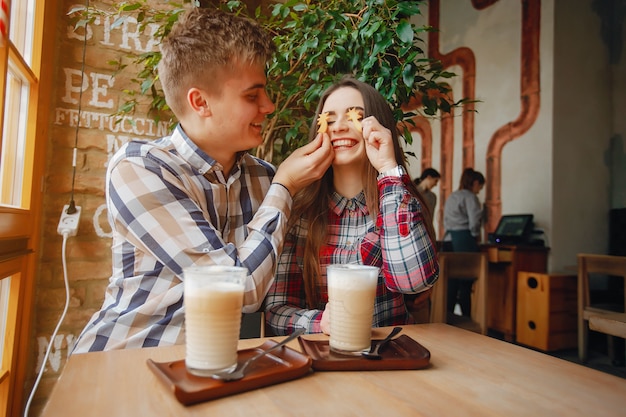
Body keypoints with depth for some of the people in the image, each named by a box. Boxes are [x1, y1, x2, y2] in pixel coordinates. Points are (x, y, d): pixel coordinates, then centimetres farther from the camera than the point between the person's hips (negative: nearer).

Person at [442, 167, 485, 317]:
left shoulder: (451, 197, 19)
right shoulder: (470, 197, -5)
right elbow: (474, 221, -13)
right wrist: (476, 236, 4)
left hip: (449, 240, 7)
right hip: (464, 240, -7)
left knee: (452, 282, 8)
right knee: (466, 283, 0)